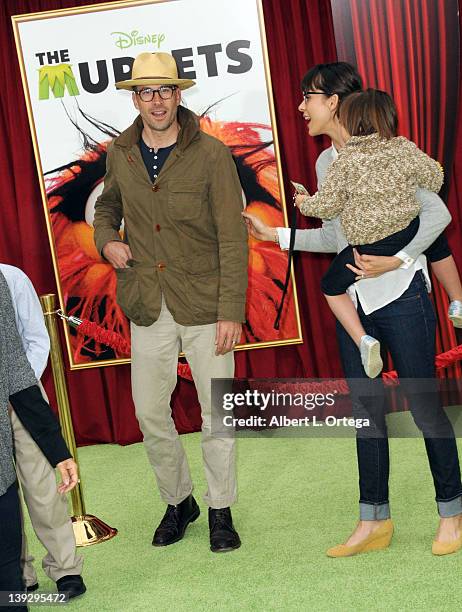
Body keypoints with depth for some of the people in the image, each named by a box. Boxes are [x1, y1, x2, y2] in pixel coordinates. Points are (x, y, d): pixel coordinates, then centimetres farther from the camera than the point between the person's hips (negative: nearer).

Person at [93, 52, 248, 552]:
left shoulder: (211, 154, -8)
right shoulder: (120, 154, 4)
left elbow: (233, 238, -9)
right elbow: (107, 205, 25)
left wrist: (231, 311, -14)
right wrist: (106, 240, 2)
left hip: (205, 305, -3)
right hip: (148, 308, 3)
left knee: (217, 413, 5)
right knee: (149, 414, 8)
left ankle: (220, 511, 24)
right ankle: (178, 501, 31)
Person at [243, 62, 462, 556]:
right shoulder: (326, 162, 12)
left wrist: (395, 260, -20)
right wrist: (274, 234, 11)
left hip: (400, 294, -7)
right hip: (353, 301, 7)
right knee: (366, 410, 11)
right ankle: (373, 521, 21)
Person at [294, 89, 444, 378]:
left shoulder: (345, 161, -9)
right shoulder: (404, 147, -1)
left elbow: (327, 205, -5)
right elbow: (435, 180, 5)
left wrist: (304, 203, 17)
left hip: (369, 246, -3)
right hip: (411, 231, 3)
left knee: (332, 287, 17)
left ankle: (363, 339, -1)